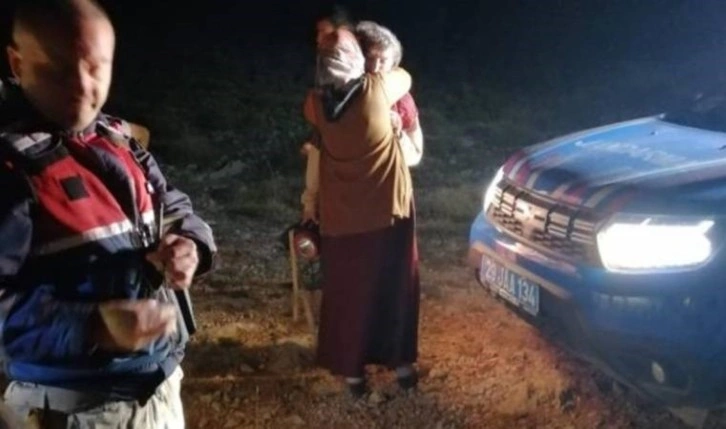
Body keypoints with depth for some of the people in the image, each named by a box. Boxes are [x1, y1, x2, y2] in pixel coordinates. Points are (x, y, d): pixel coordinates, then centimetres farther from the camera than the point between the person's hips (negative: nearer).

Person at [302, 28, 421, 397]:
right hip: (389, 212, -1)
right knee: (396, 291, 15)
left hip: (340, 221, 1)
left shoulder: (315, 103, -8)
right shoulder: (377, 88, -12)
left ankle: (352, 371, 24)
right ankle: (402, 364, 27)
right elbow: (404, 76, 11)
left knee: (346, 296, 14)